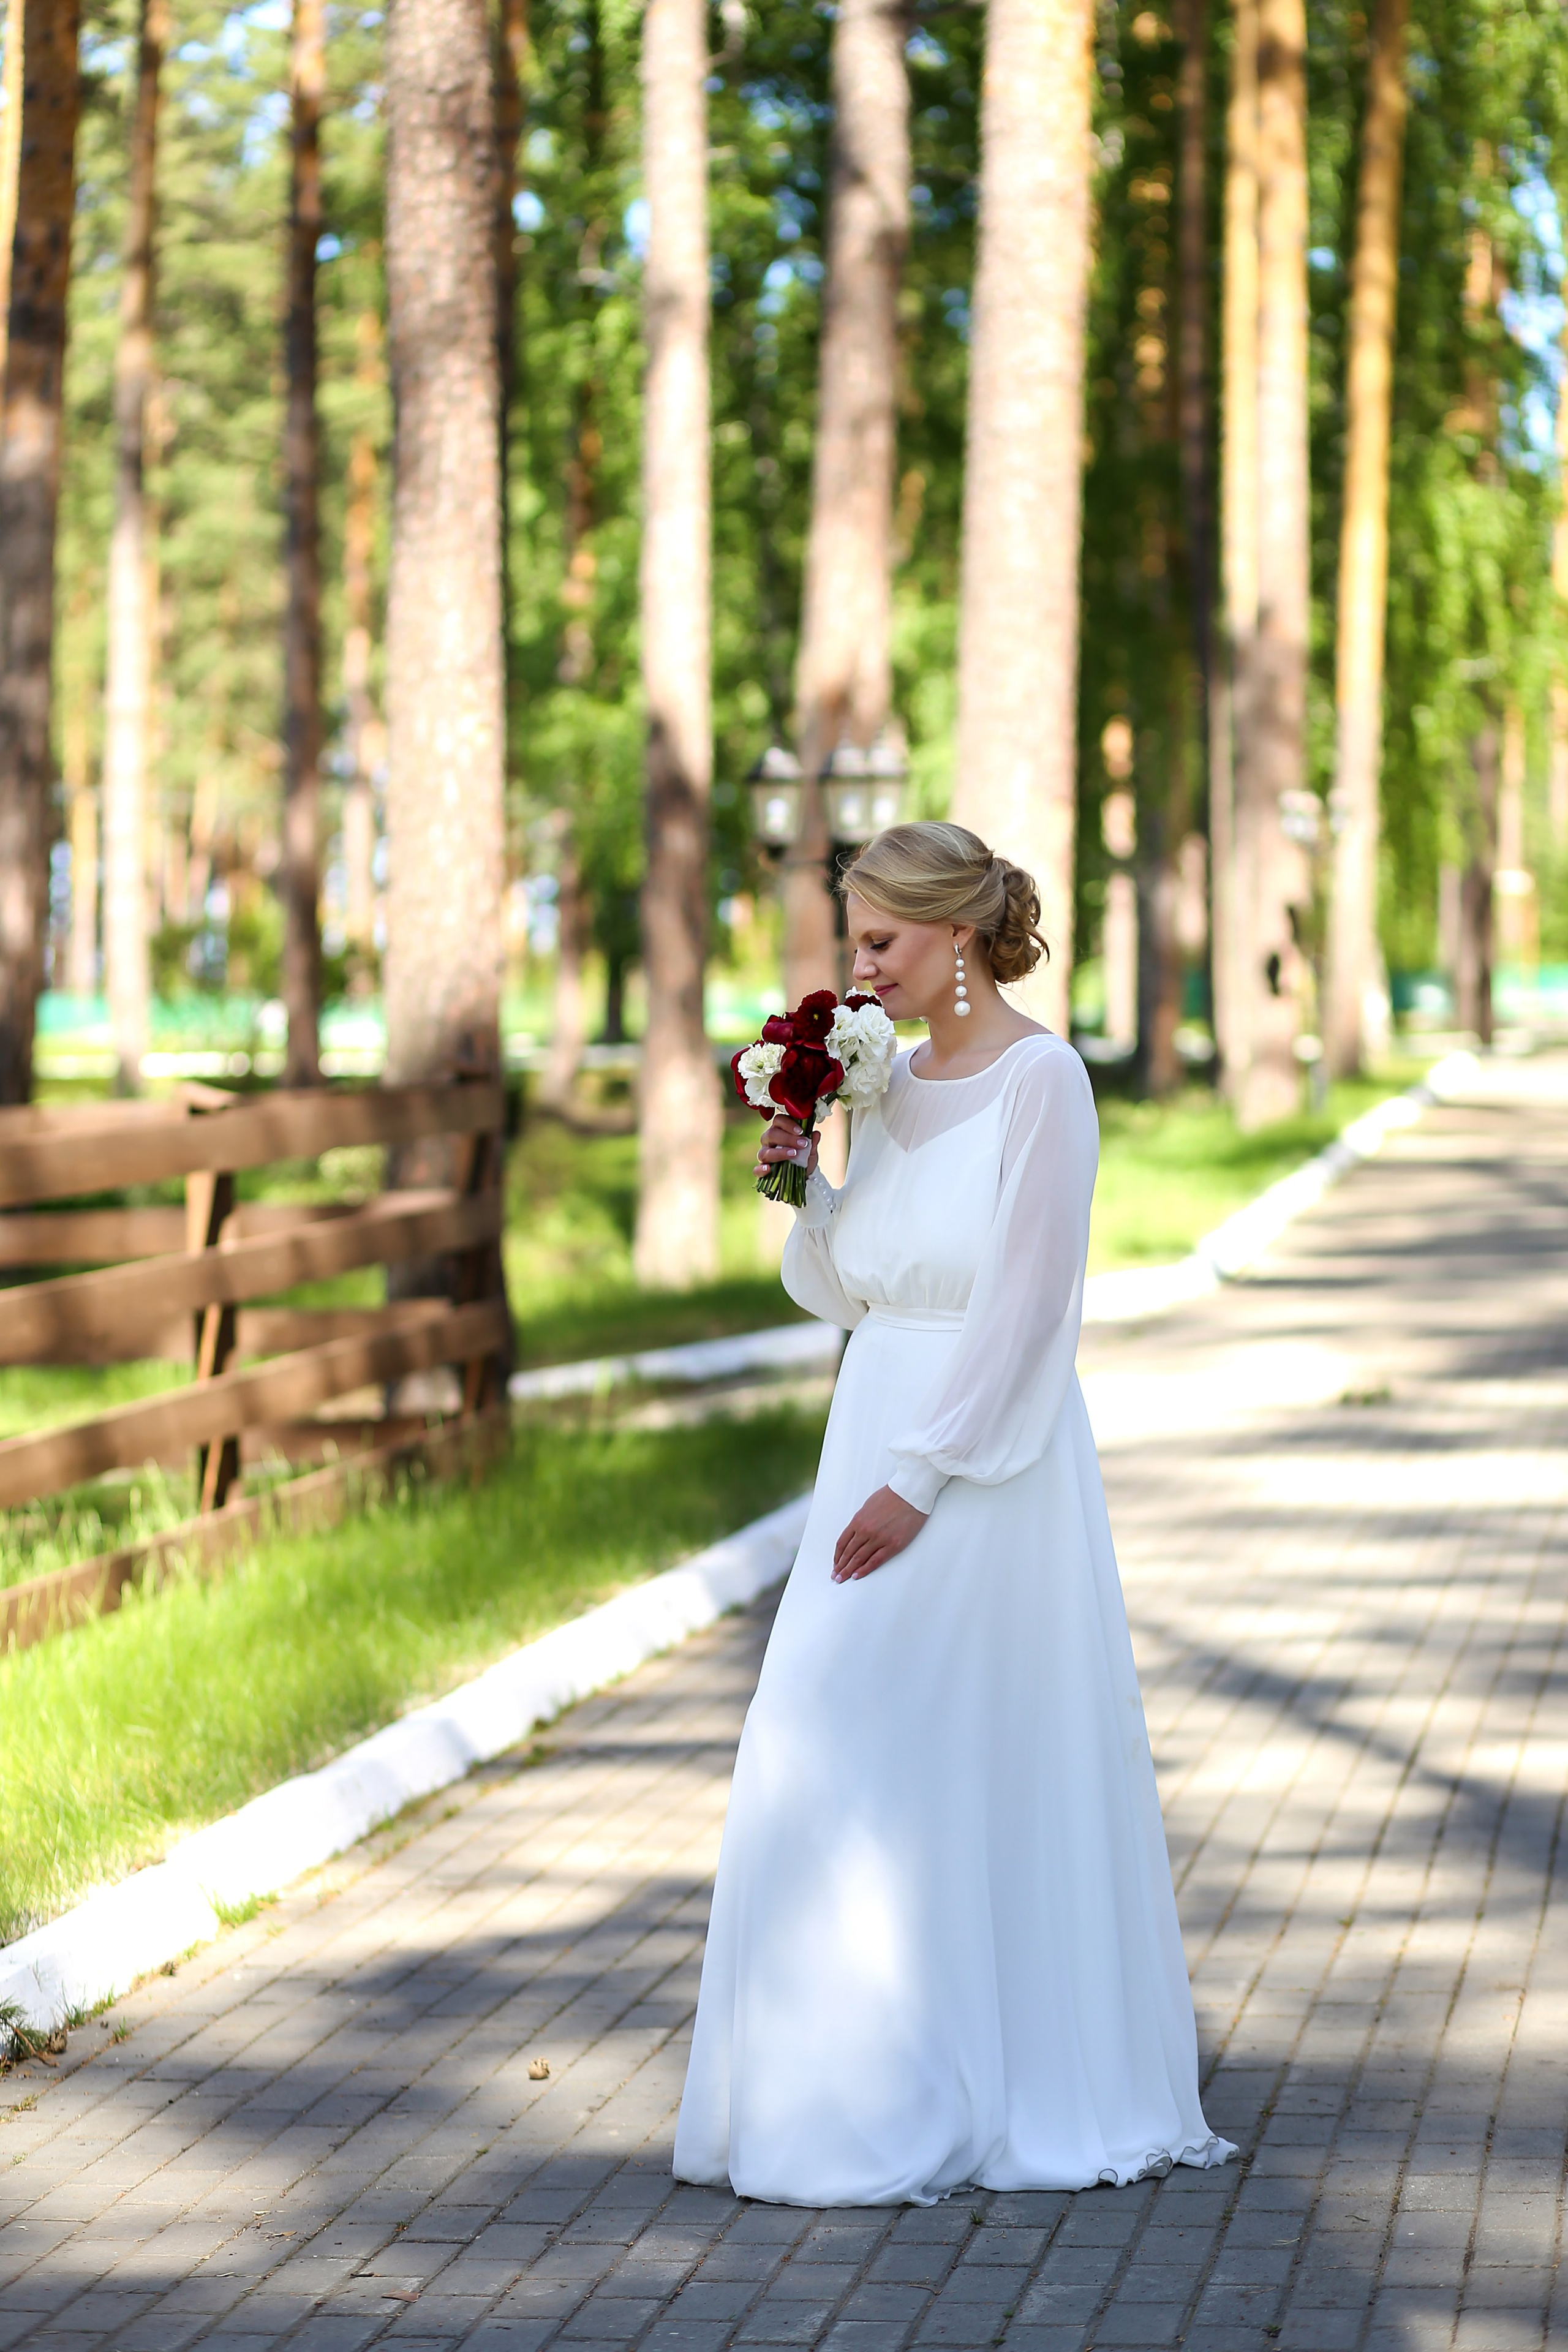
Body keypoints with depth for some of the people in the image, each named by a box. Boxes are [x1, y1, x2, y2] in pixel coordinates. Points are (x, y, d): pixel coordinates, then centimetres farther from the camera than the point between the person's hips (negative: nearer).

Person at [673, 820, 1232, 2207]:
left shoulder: (1041, 1079, -11)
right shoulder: (887, 1081, 12)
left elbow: (1025, 1303, -17)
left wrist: (921, 1480, -19)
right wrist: (802, 1186, -1)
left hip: (990, 1461, -8)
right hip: (878, 1442, 8)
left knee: (970, 1767, -4)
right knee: (836, 1762, 8)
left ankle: (952, 2103, 7)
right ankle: (869, 2080, 18)